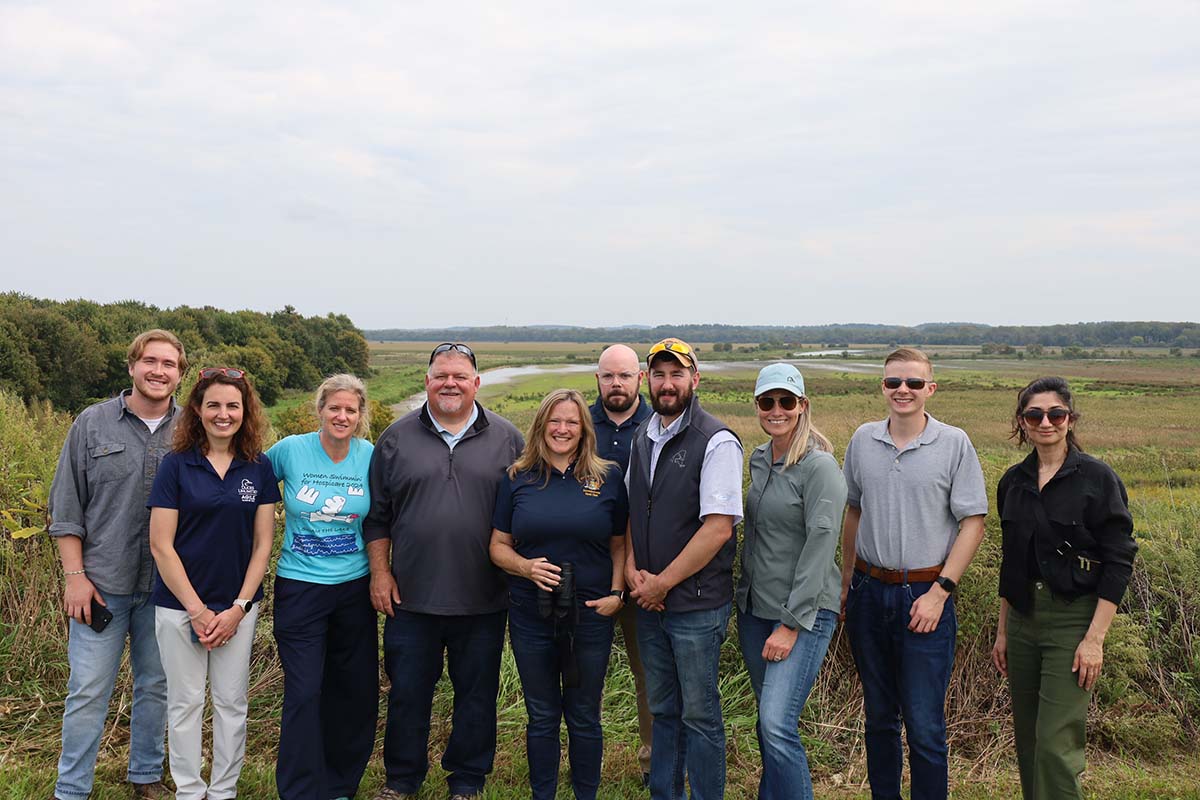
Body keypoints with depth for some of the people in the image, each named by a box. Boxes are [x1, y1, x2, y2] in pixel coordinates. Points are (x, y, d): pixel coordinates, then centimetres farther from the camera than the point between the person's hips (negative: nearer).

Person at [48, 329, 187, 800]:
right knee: (88, 691, 2)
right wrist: (75, 575, -5)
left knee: (156, 686, 13)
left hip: (166, 586, 2)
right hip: (102, 583, -1)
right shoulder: (93, 423, -1)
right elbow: (66, 506, 1)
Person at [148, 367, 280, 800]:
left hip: (238, 606, 2)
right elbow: (161, 545, -8)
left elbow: (263, 543, 1)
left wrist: (237, 608, -7)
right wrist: (196, 609, -11)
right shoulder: (176, 465, -7)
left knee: (231, 702, 10)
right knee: (186, 702, 9)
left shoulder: (259, 467, -1)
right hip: (179, 604, -1)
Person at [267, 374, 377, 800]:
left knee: (355, 689, 10)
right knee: (304, 693, -3)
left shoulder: (371, 457, -3)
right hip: (300, 586, -2)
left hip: (355, 587, 3)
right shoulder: (290, 450, -8)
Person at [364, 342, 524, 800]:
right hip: (411, 598, 0)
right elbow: (377, 515, 7)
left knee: (477, 696, 11)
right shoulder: (397, 438, 4)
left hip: (483, 602, 0)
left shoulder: (506, 439, 2)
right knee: (407, 694, 11)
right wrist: (379, 573, 1)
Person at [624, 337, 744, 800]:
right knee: (662, 709, 18)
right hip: (650, 604, 7)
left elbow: (718, 527, -19)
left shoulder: (716, 442, -13)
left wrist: (662, 583, -16)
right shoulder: (642, 437, 9)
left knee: (699, 715, 5)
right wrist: (632, 569, -1)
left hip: (697, 605, -6)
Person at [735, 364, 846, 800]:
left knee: (777, 725, -14)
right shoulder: (759, 459, 9)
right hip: (755, 607, 7)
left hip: (804, 611, -7)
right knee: (768, 719, 14)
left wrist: (791, 624, -17)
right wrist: (745, 592, 16)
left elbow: (820, 547, -17)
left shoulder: (820, 466, -14)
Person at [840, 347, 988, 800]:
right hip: (869, 593, 4)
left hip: (926, 595, -3)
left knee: (924, 725, -3)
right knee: (878, 716, 15)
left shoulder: (954, 444, -5)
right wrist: (846, 582, 12)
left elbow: (973, 523, -5)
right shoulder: (863, 440, 5)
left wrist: (939, 592, -12)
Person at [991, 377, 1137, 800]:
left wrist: (1095, 638, -15)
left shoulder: (1097, 478, -8)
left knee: (1056, 745, -8)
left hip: (1073, 619, -5)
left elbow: (1119, 562, -9)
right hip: (1023, 618, 6)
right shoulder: (1013, 481, 8)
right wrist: (1002, 632, 14)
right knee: (1028, 741, 12)